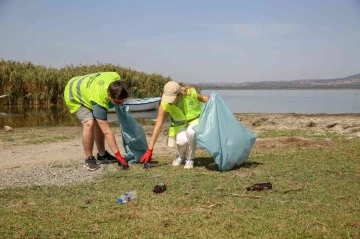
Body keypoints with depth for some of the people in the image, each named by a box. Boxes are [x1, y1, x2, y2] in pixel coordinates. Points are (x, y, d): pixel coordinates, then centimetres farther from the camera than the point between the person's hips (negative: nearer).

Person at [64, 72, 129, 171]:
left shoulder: (116, 78, -27)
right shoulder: (99, 101, -42)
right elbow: (107, 132, -39)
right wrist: (118, 156, -38)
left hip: (84, 86, 8)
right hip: (73, 95, -7)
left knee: (99, 123, -1)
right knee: (89, 123, -25)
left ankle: (102, 155, 11)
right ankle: (89, 159, -11)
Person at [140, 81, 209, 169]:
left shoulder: (190, 93, -30)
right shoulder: (164, 105, -27)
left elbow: (202, 98, -5)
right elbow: (158, 127, -25)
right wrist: (149, 150, -26)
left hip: (195, 120, 0)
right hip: (180, 125, 1)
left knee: (190, 131, -36)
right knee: (181, 141, -32)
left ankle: (190, 159, -10)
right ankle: (181, 156, 6)